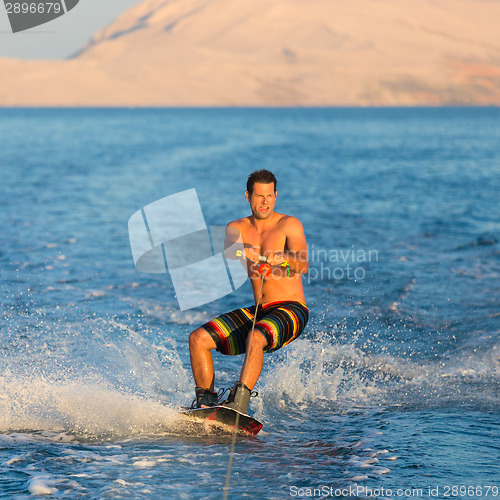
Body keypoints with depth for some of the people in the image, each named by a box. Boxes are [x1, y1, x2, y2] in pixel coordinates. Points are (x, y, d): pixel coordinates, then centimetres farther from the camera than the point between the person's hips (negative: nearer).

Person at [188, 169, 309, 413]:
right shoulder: (237, 227, 9)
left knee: (255, 337, -37)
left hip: (291, 311, -5)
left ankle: (238, 403, -40)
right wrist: (240, 251, -37)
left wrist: (283, 258, -40)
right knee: (198, 338, -9)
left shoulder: (289, 224, -4)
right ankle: (206, 400, -2)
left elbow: (303, 266, -18)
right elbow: (228, 251, -13)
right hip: (258, 312, 6)